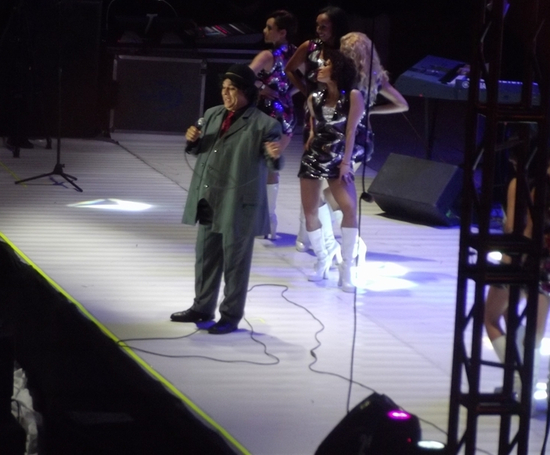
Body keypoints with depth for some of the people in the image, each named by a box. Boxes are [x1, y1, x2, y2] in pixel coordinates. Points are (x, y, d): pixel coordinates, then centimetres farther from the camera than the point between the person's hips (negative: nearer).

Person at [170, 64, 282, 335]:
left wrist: (275, 156, -34)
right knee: (206, 258, 17)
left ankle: (231, 316, 12)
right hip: (209, 201, 7)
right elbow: (200, 150, 21)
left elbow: (272, 163, -11)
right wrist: (193, 141, -1)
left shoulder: (264, 124, -11)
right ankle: (202, 308, 30)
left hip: (239, 204, -7)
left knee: (235, 261, 3)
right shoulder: (212, 115, 10)